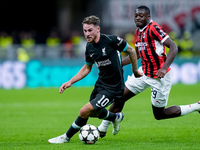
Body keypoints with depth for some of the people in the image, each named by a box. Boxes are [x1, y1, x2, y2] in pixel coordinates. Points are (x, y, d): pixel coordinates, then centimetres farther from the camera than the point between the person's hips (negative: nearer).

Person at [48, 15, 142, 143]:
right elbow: (87, 68, 16)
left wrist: (135, 70, 3)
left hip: (113, 88, -8)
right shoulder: (89, 48, 0)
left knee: (85, 111, -15)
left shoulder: (111, 40, -21)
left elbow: (131, 51, -6)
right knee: (93, 113, 25)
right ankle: (116, 117, 53)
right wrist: (70, 82, 8)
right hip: (100, 84, 8)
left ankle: (67, 137, 4)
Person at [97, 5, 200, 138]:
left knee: (159, 114, 0)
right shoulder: (139, 31, 8)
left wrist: (164, 68, -34)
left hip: (159, 76, -8)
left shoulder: (153, 28, -19)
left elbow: (173, 47, -24)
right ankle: (103, 128, 20)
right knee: (120, 97, 4)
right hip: (144, 72, 8)